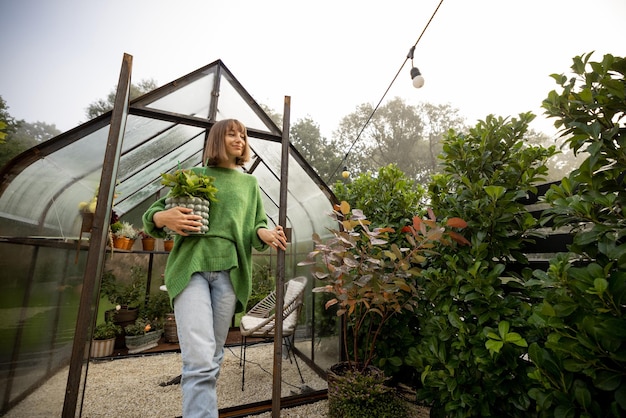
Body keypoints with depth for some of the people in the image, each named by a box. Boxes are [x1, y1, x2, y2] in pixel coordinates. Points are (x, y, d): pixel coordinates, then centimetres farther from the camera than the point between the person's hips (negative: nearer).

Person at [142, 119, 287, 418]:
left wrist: (265, 234, -8)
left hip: (229, 270, 3)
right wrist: (162, 218, -10)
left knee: (213, 358, 8)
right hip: (191, 266, -2)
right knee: (199, 360, -14)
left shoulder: (249, 183, 19)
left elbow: (257, 226, 16)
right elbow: (153, 213, 14)